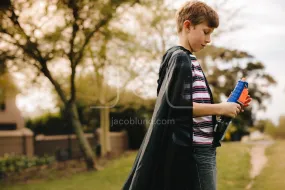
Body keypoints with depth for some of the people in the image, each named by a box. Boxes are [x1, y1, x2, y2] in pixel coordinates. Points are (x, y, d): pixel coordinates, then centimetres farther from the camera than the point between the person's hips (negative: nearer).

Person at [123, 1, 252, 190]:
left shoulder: (190, 60, 17)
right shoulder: (180, 58, -12)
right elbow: (177, 105, -21)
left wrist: (228, 107, 11)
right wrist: (220, 108, -15)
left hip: (203, 148, 10)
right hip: (194, 149, -10)